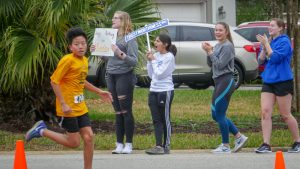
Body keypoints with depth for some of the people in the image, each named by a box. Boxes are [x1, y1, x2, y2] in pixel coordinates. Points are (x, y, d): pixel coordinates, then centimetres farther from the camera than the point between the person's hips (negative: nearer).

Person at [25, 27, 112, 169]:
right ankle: (42, 131, 14)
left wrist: (99, 92, 22)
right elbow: (54, 81, -18)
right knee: (74, 142, -2)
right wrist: (63, 104, -21)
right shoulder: (68, 60, -18)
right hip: (68, 108, -7)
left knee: (89, 137, 0)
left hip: (80, 107, 7)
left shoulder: (84, 60, 8)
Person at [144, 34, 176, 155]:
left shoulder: (169, 57, -9)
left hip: (165, 91, -7)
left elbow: (159, 74, -16)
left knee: (165, 120, 0)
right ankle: (158, 146, 3)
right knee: (156, 120, 3)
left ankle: (166, 146, 4)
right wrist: (149, 61, 4)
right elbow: (151, 75, 13)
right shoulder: (156, 55, 10)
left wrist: (153, 60, -7)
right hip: (154, 90, 7)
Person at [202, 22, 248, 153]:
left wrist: (210, 52, -12)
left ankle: (225, 146, 3)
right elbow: (211, 64, 14)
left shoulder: (227, 46, -12)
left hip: (225, 82, -10)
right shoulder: (217, 45, 15)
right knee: (216, 115, 12)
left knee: (219, 115, -5)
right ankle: (239, 137, 17)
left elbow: (220, 64, -18)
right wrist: (208, 52, 0)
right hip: (218, 82, 10)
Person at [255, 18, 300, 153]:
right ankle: (266, 145, -6)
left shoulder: (284, 42, -10)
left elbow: (275, 58, -20)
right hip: (268, 81, 7)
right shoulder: (270, 42, 12)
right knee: (265, 112, -5)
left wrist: (266, 44, -14)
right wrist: (263, 46, -5)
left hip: (282, 82, -7)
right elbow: (261, 61, 9)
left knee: (285, 115, 1)